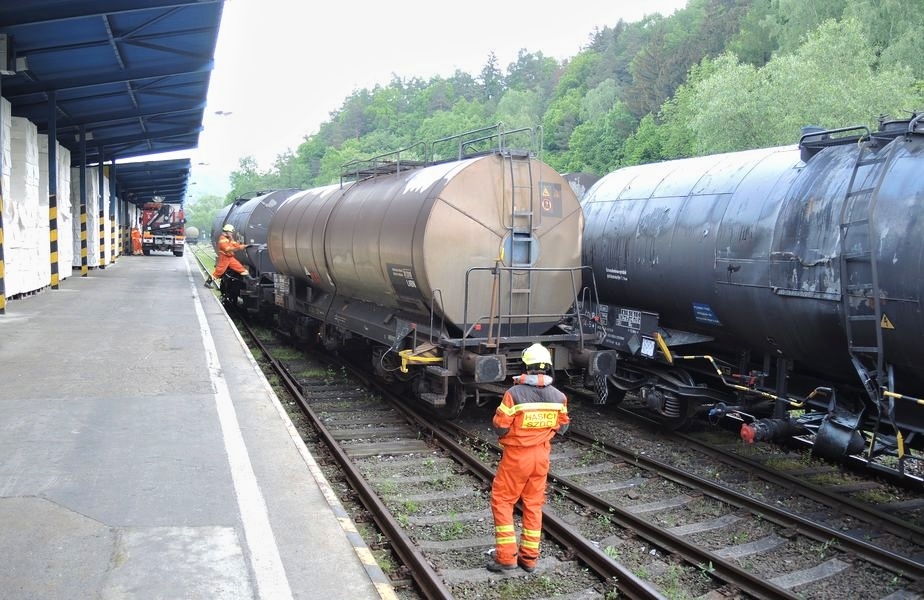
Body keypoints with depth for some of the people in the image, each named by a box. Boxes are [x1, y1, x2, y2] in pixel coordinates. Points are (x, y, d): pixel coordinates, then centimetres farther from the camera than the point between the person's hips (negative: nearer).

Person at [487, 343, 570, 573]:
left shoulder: (514, 394, -20)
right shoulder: (559, 397, -5)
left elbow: (500, 427, -16)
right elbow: (562, 428, 5)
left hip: (517, 455, -5)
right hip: (541, 455, 5)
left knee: (502, 501, 9)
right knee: (534, 504, 15)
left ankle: (506, 556, 6)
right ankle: (529, 558, 21)